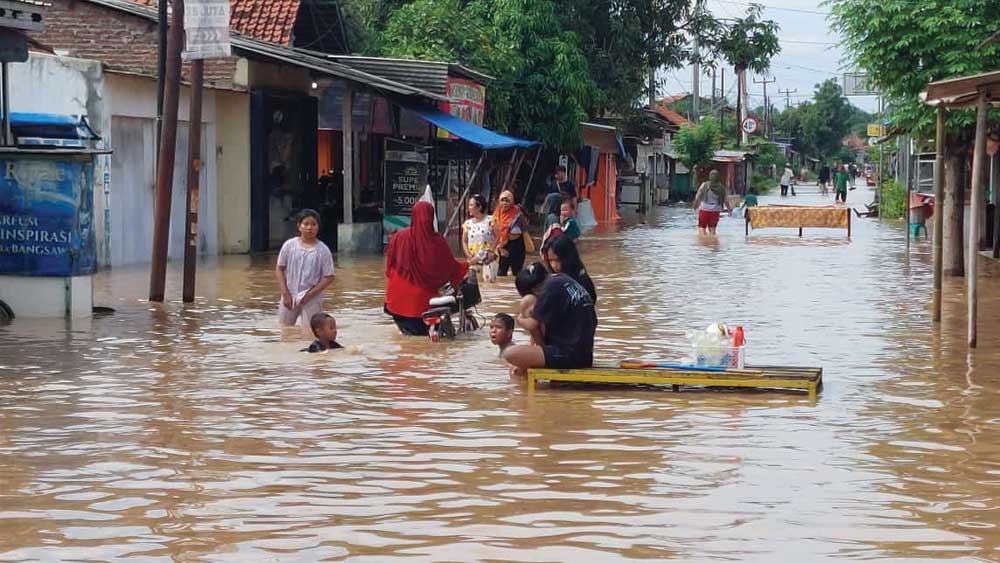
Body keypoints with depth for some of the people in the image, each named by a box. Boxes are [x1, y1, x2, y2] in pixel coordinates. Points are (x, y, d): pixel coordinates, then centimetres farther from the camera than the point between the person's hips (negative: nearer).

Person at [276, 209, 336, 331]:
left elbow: (329, 277, -8)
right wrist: (285, 293, -6)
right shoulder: (289, 245, -3)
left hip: (312, 299, -3)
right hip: (289, 296, 3)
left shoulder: (323, 250, -9)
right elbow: (279, 269, 2)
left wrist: (309, 295, -13)